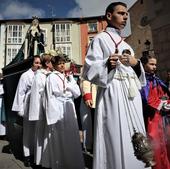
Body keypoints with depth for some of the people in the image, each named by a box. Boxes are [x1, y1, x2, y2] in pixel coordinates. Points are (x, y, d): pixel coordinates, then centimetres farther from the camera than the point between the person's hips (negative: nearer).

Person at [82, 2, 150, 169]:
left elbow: (138, 75, 22)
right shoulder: (100, 39, 3)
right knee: (116, 138, -8)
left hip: (132, 95, 7)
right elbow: (89, 69, -8)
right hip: (112, 94, -7)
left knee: (133, 138, 9)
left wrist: (136, 63, 2)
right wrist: (108, 64, -25)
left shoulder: (126, 45, 23)